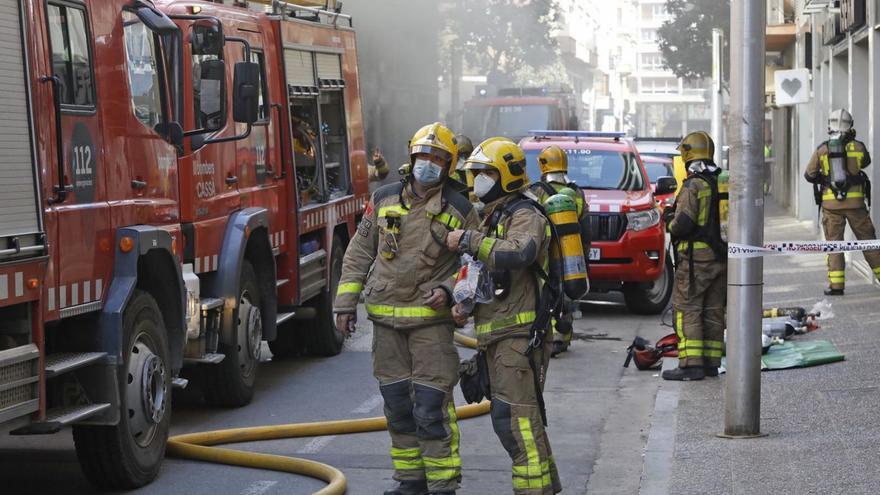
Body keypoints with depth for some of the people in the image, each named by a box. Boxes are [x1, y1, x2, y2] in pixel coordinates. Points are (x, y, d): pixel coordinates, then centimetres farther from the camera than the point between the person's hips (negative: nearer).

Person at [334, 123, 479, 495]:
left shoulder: (459, 211, -1)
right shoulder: (384, 200, 7)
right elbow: (359, 253, 11)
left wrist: (449, 290, -12)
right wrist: (346, 302, 7)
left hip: (431, 321, -4)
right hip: (386, 320, 4)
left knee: (431, 408, -9)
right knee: (397, 405, 10)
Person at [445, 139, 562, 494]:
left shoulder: (524, 215, -9)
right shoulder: (494, 217, 22)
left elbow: (518, 253, -32)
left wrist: (469, 240, -25)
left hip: (520, 334, -10)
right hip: (500, 335, 10)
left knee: (514, 418, -15)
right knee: (523, 417, 15)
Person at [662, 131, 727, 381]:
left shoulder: (693, 186, -13)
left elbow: (683, 224, -20)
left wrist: (670, 219, 3)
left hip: (696, 258, -8)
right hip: (722, 257, 8)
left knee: (687, 309, -5)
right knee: (713, 311, 12)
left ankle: (691, 364, -11)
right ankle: (711, 362, 15)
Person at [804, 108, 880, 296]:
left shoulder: (822, 150, -2)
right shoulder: (858, 147, 0)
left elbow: (809, 175, 5)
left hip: (831, 202, 0)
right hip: (855, 201, 0)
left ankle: (836, 284, -3)